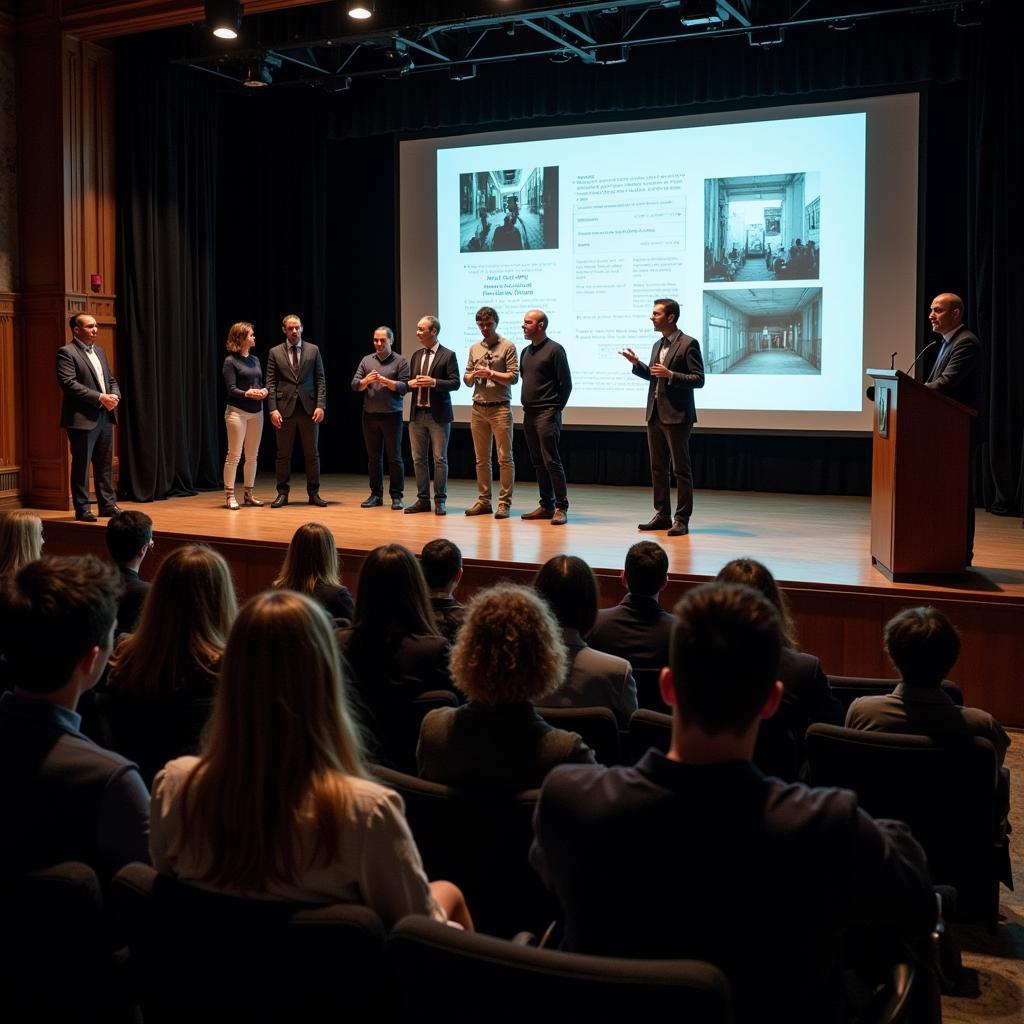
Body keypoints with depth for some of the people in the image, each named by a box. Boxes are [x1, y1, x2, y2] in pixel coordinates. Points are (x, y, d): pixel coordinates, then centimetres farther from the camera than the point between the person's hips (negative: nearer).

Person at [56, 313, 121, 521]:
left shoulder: (99, 351, 17)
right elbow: (68, 383, -18)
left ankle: (108, 505, 18)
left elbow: (111, 379, 21)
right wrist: (99, 397, -20)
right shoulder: (66, 353, -7)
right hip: (82, 418, -7)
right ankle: (82, 509, 6)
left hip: (105, 416, 7)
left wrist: (115, 395, -2)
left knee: (105, 464, 11)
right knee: (81, 465, 0)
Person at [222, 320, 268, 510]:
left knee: (252, 456, 10)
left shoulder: (255, 359, 13)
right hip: (237, 411, -6)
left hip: (256, 412, 6)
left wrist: (264, 391, -9)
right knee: (234, 455, -5)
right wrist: (246, 393, -27)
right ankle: (229, 496, 0)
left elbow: (262, 383, 13)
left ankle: (248, 494, 18)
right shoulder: (230, 361, -5)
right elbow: (231, 389, -10)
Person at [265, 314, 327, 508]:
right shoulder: (275, 353, 6)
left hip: (309, 408, 0)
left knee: (312, 453, 4)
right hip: (285, 408, 0)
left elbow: (321, 381, 4)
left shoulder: (313, 350, 7)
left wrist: (320, 405, -7)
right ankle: (282, 493, 12)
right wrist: (273, 409, -8)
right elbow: (271, 383, 2)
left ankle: (314, 494, 11)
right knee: (283, 454, 4)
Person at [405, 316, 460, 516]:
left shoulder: (448, 355, -4)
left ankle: (440, 501, 6)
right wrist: (410, 383, -4)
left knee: (440, 459, -1)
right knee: (419, 458, 7)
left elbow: (455, 383, -10)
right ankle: (423, 499, 14)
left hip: (438, 415, -6)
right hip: (417, 414, 6)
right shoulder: (416, 356, 14)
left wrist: (434, 382, -22)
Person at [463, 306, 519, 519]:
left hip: (500, 408, -5)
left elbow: (513, 377, -7)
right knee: (481, 459, 8)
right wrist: (472, 375, -7)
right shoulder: (474, 349, 14)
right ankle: (484, 501, 14)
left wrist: (490, 373, -15)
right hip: (478, 409, 5)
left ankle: (504, 503, -1)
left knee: (505, 458, -3)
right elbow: (467, 381, 14)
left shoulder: (508, 347, -1)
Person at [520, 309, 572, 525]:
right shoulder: (526, 352, 15)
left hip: (547, 413, -8)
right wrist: (526, 406, 13)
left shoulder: (554, 350, -7)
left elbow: (566, 384, -9)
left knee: (551, 461, -9)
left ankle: (561, 507, -5)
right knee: (538, 462, 9)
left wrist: (555, 409, -8)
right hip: (529, 414, 8)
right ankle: (546, 506, 15)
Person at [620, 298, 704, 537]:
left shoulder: (688, 344, -9)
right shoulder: (657, 345, 15)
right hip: (655, 415, 8)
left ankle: (682, 520, 3)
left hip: (677, 416, -8)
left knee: (681, 470, -2)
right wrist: (637, 363, 11)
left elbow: (698, 379, -13)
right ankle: (662, 515, 20)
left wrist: (670, 375, -22)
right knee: (658, 468, 12)